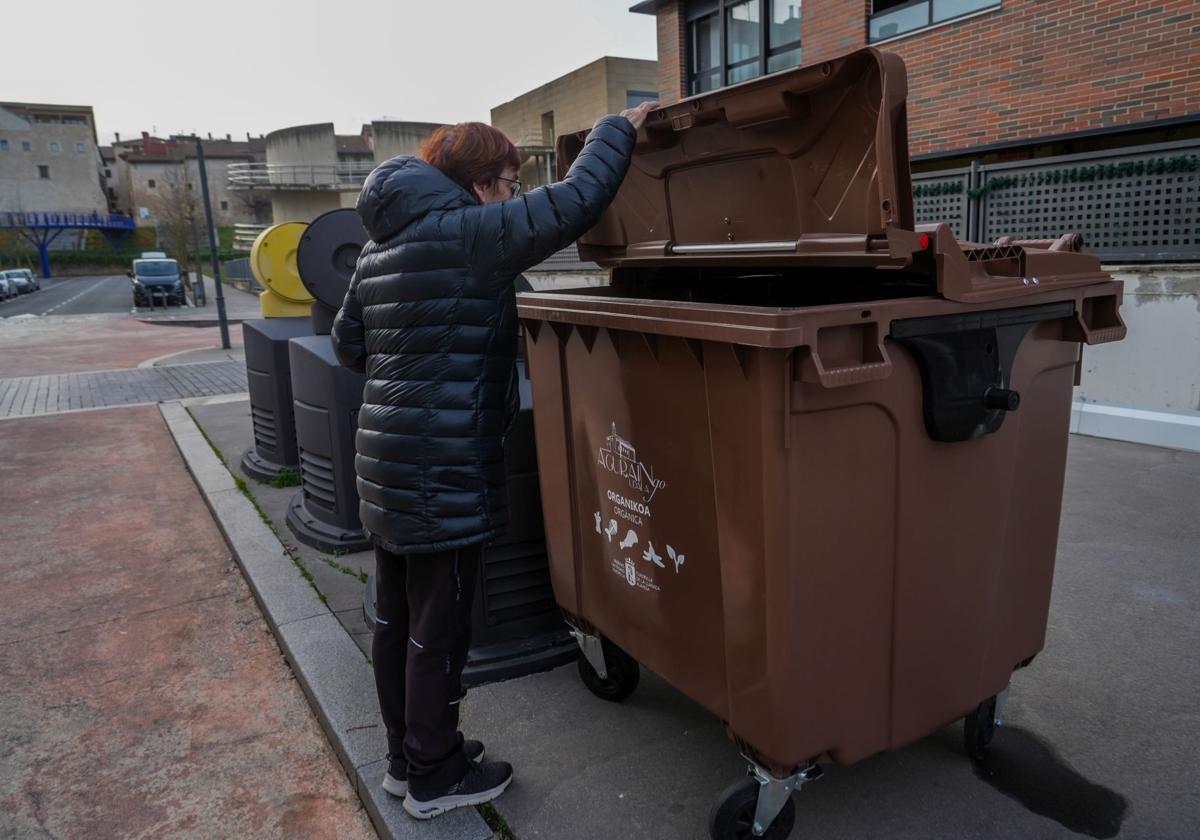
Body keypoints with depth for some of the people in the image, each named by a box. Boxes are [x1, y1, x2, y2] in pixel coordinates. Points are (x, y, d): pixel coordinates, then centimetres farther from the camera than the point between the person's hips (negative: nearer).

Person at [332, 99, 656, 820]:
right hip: (444, 471, -9)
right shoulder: (468, 234, -15)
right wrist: (619, 130, -3)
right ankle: (435, 777, 24)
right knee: (438, 629, 6)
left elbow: (349, 344, 20)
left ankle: (406, 757, 36)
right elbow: (577, 202, -19)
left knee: (397, 618, 18)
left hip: (389, 463, 10)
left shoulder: (382, 247, 13)